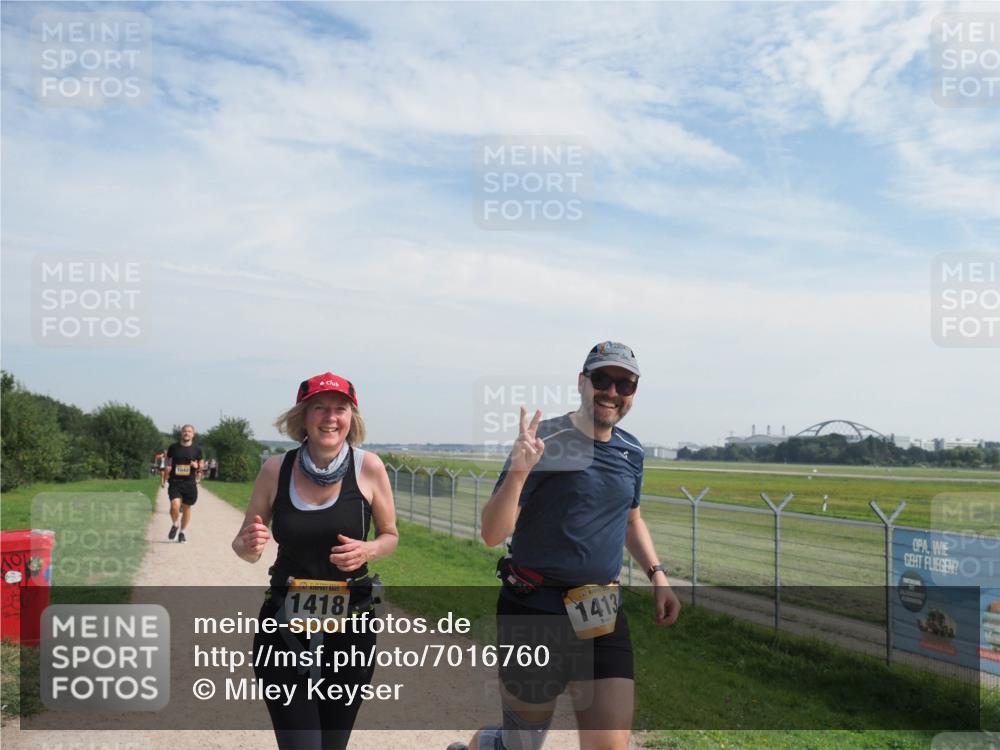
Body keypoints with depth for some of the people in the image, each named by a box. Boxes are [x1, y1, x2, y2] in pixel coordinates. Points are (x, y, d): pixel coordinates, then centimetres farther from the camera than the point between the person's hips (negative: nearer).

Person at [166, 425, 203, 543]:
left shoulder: (196, 450, 4)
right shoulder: (173, 447, 4)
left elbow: (201, 466, 11)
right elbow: (168, 463, 14)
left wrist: (197, 466, -10)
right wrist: (168, 470, -5)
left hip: (190, 483, 1)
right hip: (175, 482, -1)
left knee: (187, 507, 9)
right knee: (175, 505, -18)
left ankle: (183, 531, 27)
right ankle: (175, 525, 11)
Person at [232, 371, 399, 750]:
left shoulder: (369, 467, -7)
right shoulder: (276, 470, -5)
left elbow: (390, 535, 7)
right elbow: (244, 547, 7)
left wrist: (368, 551, -15)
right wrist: (249, 544, -17)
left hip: (351, 624, 0)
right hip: (285, 624, 0)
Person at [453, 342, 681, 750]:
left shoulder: (631, 452, 7)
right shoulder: (542, 441, -12)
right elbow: (492, 534, -17)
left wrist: (657, 574, 11)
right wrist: (518, 471, -32)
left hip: (602, 617, 5)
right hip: (534, 613, -5)